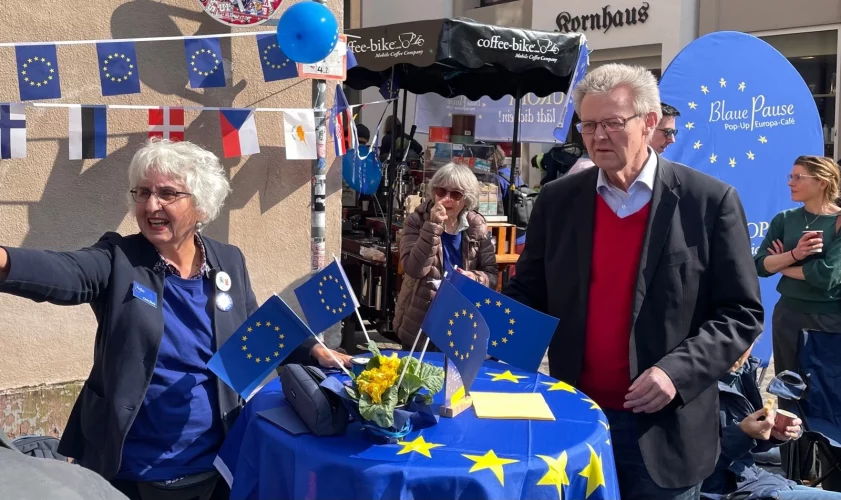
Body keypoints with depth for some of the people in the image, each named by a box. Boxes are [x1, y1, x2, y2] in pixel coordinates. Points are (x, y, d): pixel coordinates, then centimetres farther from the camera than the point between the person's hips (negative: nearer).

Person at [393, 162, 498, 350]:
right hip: (419, 323, -2)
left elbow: (491, 273, 2)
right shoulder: (418, 221, -7)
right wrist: (433, 226, -26)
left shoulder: (476, 226, 0)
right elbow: (414, 269, -21)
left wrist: (475, 278, -19)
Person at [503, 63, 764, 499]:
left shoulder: (710, 201, -6)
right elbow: (528, 293, 9)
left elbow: (741, 313, -4)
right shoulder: (557, 200, 4)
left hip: (663, 430, -2)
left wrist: (677, 371, -17)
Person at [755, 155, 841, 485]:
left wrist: (784, 266, -5)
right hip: (789, 316, 3)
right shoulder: (784, 220, 4)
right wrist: (794, 254, -19)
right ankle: (793, 477, 22)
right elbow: (759, 266, -4)